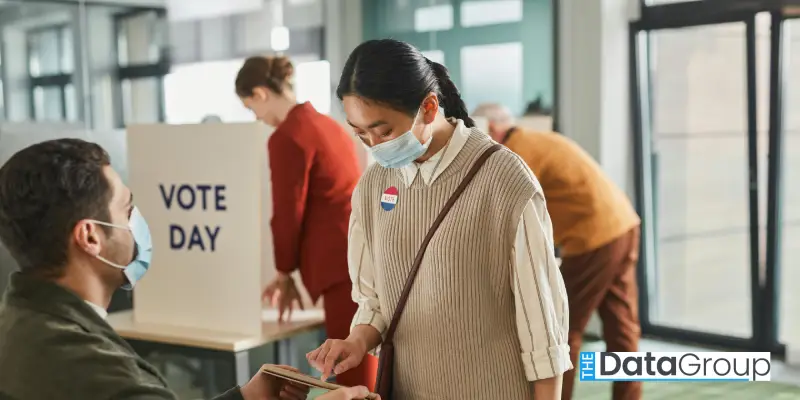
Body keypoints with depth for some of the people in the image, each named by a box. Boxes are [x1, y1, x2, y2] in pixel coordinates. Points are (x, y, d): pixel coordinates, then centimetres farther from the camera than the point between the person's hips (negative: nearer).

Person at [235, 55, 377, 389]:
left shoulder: (286, 137, -10)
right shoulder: (326, 124, 18)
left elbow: (289, 211, -7)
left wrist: (285, 273, 8)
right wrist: (294, 268, 28)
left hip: (348, 265, -9)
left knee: (354, 383, -5)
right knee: (366, 376, 13)